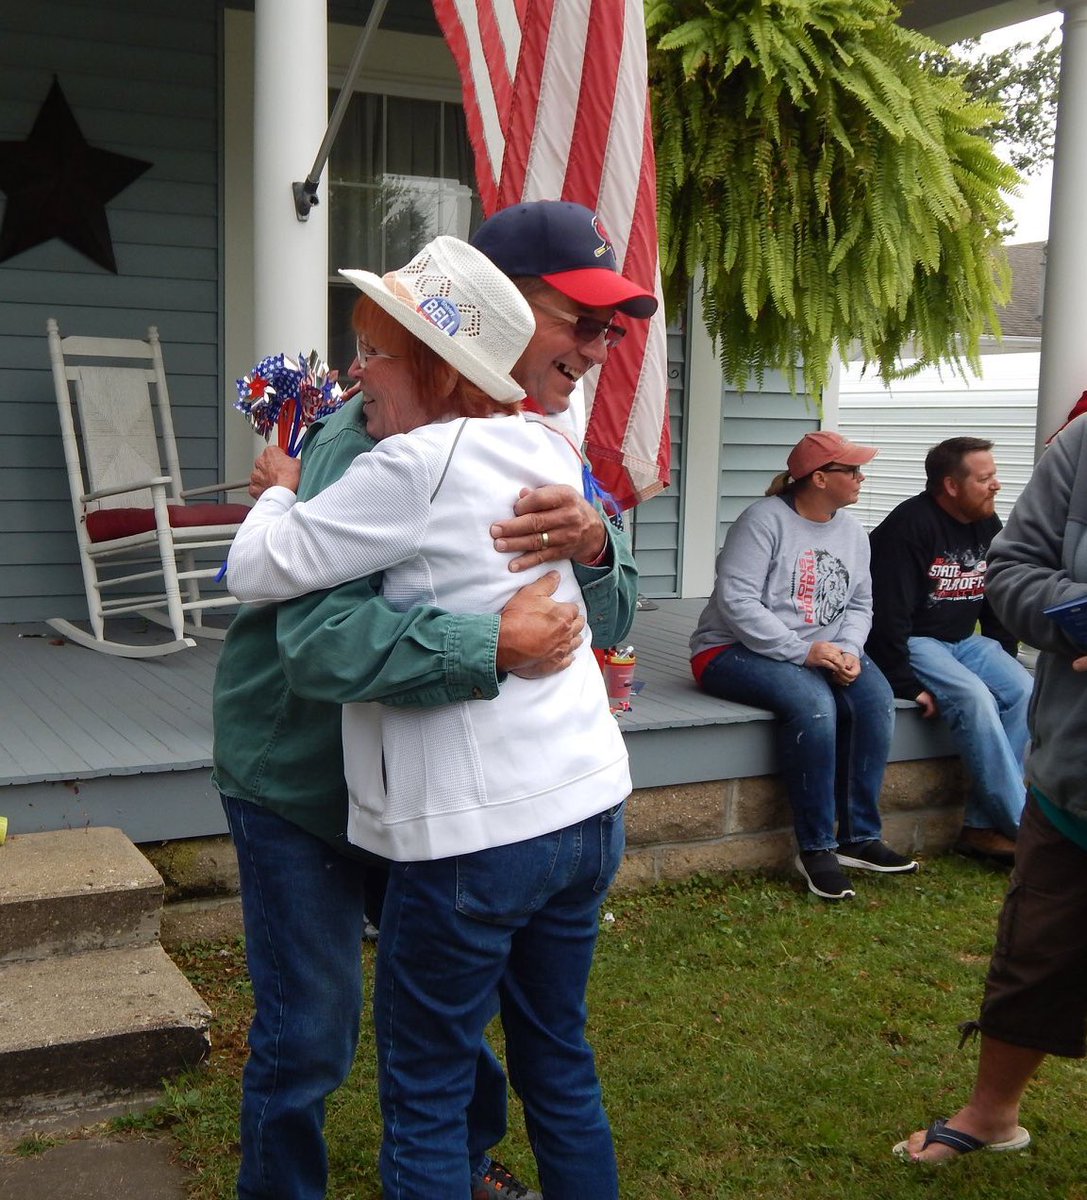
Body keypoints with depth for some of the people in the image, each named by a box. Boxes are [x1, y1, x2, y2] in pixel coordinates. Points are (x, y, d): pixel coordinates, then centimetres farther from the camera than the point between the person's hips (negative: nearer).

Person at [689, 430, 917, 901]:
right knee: (812, 702, -34)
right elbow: (736, 601, -20)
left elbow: (859, 605, 12)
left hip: (820, 652, 7)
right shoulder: (764, 519, -11)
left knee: (875, 697, -22)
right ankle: (815, 847, -21)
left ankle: (859, 837, -14)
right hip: (735, 651, -7)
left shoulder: (851, 531, 12)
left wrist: (847, 651, -11)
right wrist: (803, 652, -24)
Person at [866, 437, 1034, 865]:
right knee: (972, 696, -32)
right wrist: (907, 685, -22)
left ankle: (983, 826, -16)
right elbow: (889, 614, -20)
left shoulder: (988, 526, 8)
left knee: (1022, 691, -18)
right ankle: (1021, 826, -24)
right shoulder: (908, 527, -17)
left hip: (964, 640, 8)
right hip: (914, 642, -7)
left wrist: (1006, 664, 12)